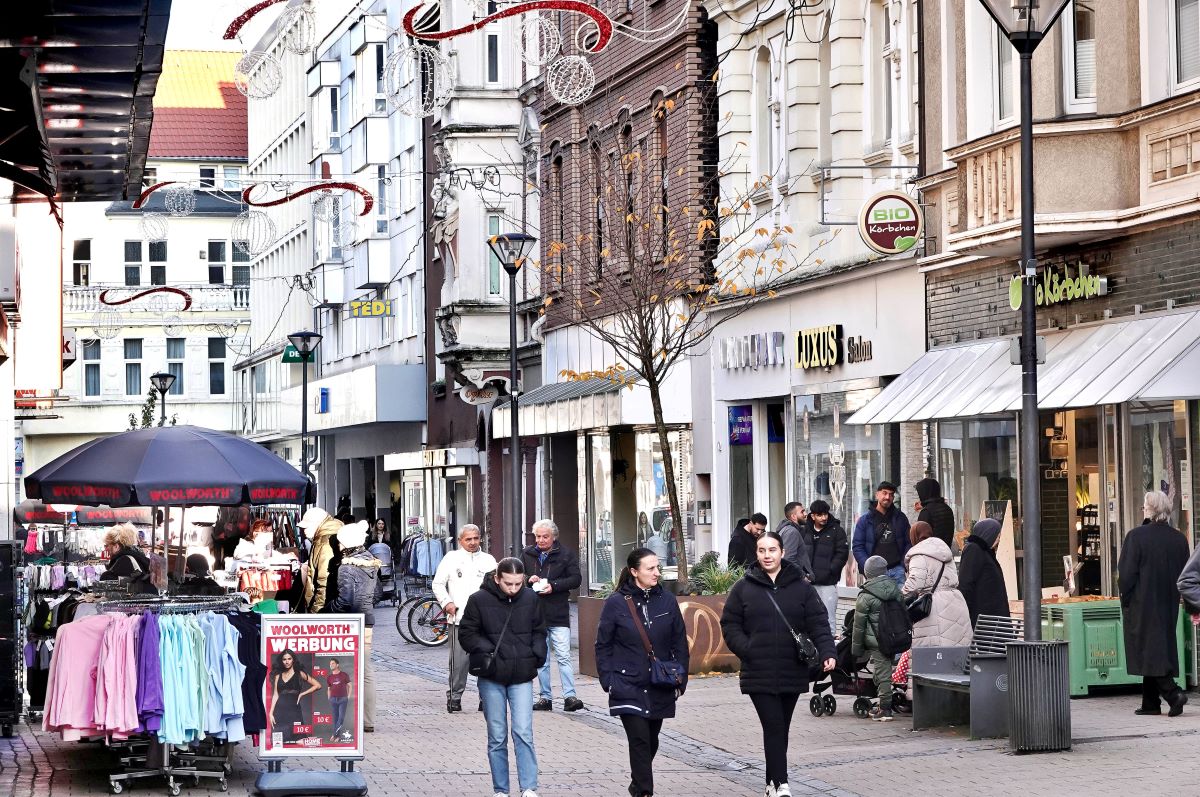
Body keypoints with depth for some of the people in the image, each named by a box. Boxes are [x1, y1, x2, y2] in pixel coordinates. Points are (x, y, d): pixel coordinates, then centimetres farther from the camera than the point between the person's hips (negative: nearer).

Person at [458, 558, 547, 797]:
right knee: (497, 737, 6)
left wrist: (537, 655, -3)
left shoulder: (531, 599, 0)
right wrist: (487, 651, -15)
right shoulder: (479, 600, -8)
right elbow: (466, 634, -1)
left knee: (523, 733, -9)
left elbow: (539, 631, 14)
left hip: (522, 677, 1)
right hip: (492, 678, -1)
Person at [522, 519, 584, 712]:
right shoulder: (527, 555, 10)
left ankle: (569, 696, -12)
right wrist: (528, 580, -6)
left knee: (563, 656, -11)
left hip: (558, 615, -4)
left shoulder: (566, 555, 0)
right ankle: (544, 697, 14)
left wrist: (553, 585, -17)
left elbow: (576, 579, -5)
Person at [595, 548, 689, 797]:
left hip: (660, 689, 4)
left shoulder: (667, 601, 3)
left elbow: (680, 643, 9)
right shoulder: (616, 603, -5)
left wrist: (680, 680, 5)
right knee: (639, 740, -12)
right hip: (628, 688, -3)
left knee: (650, 741, 14)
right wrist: (608, 680, -6)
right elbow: (603, 645, 0)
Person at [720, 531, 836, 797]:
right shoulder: (743, 588, 2)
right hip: (759, 673, -2)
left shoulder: (801, 587, 4)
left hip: (792, 672, 2)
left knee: (781, 728, 12)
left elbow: (818, 623, 0)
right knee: (773, 726, -11)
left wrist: (827, 652, -14)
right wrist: (746, 650, -10)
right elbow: (729, 624, 4)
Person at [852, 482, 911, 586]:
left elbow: (908, 543, 13)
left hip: (897, 570, 1)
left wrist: (904, 564, -1)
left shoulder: (900, 518, 12)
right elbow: (858, 547, 3)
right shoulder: (865, 520, 6)